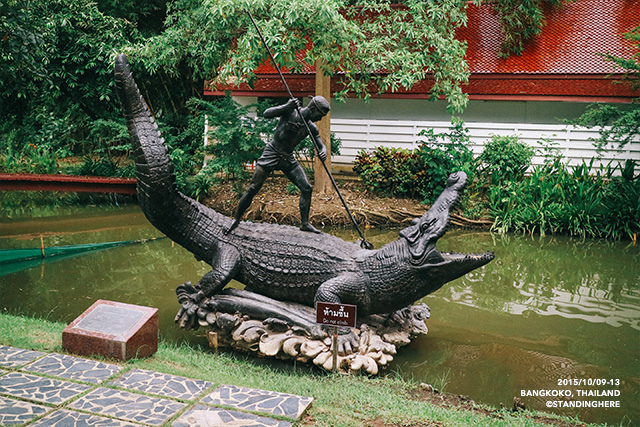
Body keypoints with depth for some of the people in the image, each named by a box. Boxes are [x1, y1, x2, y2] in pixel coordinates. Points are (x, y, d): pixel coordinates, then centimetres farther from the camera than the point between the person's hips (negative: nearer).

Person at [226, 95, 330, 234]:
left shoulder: (311, 128, 3)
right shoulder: (290, 111, -11)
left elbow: (321, 145, 8)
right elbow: (266, 114, -21)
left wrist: (323, 151, -18)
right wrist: (287, 107, -36)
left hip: (288, 159, 5)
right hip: (272, 154, -5)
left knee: (307, 188, -5)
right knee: (253, 188, -6)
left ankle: (305, 223, 5)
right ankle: (236, 219, 9)